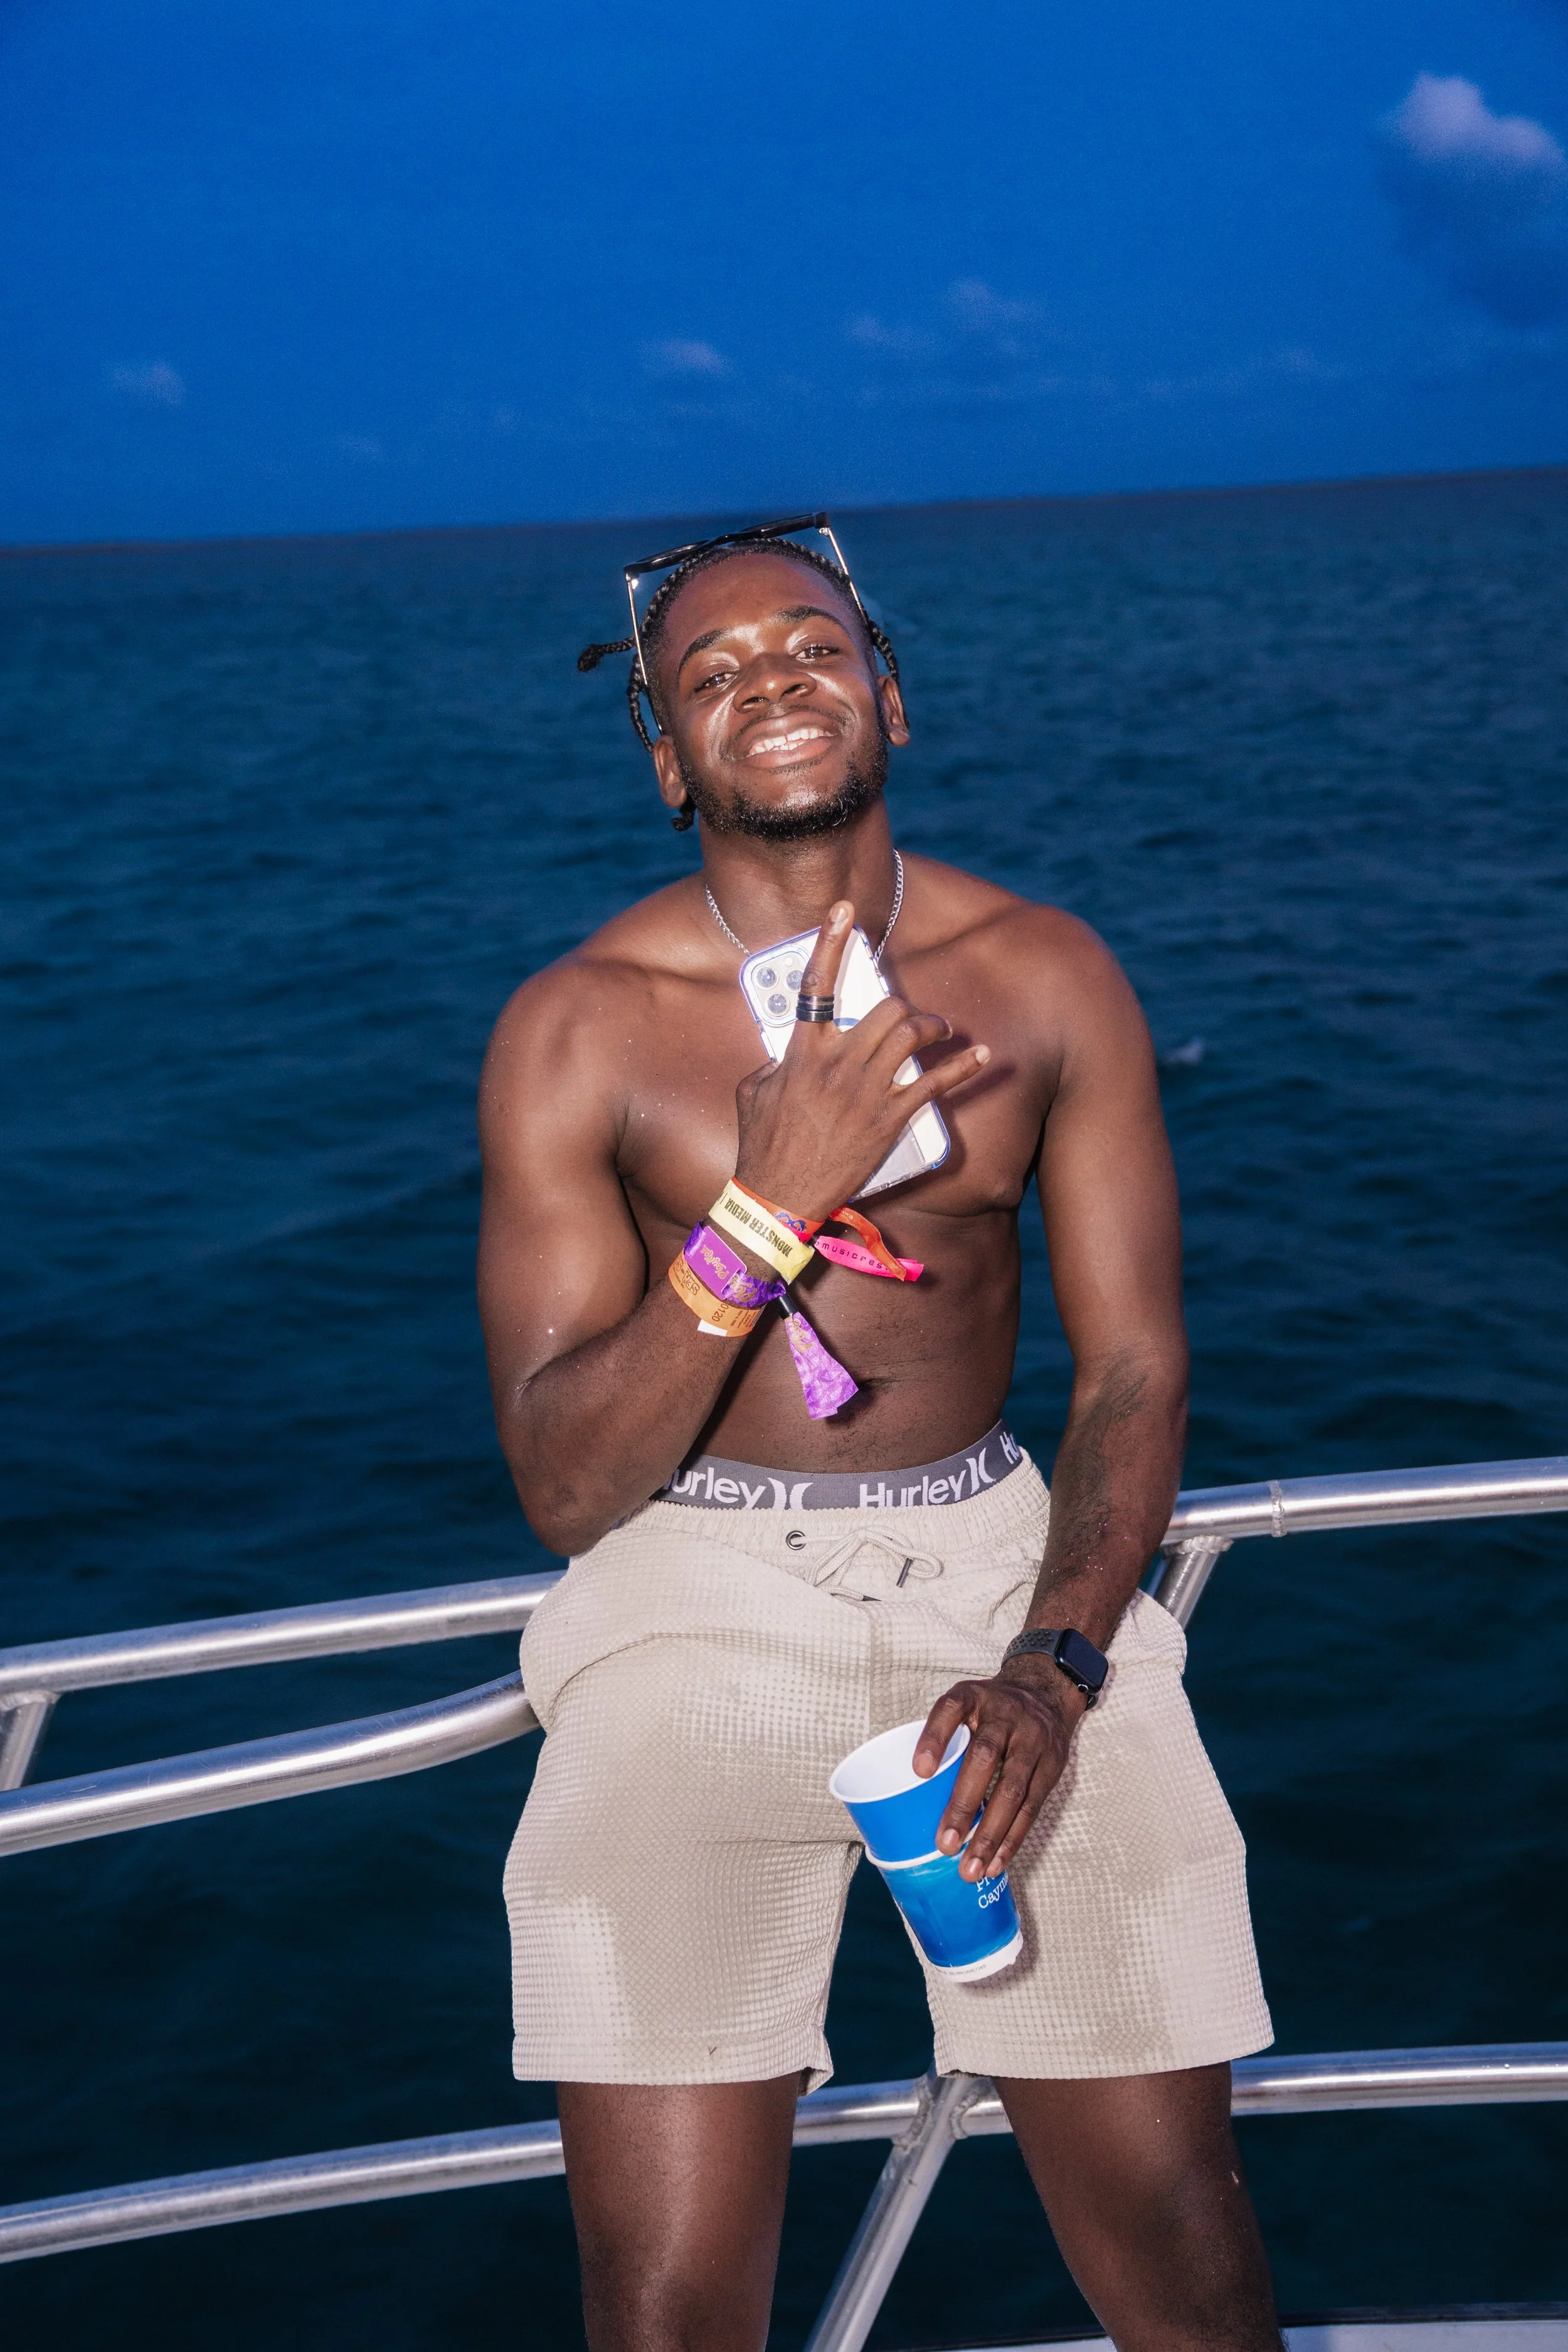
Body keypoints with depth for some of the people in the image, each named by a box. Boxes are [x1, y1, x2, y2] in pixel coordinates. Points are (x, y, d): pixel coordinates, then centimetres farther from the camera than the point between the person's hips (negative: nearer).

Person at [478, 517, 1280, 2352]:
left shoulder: (1050, 978, 2)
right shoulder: (575, 1030, -5)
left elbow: (1133, 1365, 3)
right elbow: (563, 1488, -8)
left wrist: (1051, 1668, -13)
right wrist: (768, 1201, -21)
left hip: (995, 1560, 2)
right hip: (695, 1587, -1)